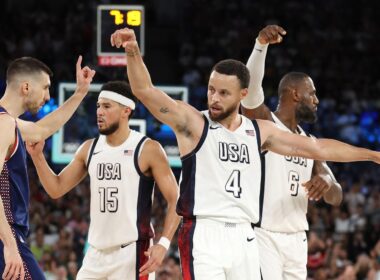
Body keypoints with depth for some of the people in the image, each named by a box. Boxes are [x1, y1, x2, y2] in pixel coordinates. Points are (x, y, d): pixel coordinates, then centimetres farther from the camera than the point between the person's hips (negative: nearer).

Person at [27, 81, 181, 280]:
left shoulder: (148, 150, -7)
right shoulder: (89, 148, 10)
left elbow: (176, 201, -7)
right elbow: (56, 189, 14)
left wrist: (163, 243, -20)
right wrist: (37, 155, -1)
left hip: (133, 252, -6)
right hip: (97, 252, 6)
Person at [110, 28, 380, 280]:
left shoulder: (260, 131, 12)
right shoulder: (191, 122, -2)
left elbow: (317, 148, 20)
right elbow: (145, 91, -15)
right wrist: (133, 53, -33)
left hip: (244, 237, 5)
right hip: (203, 236, -5)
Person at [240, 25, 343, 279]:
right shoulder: (262, 121, -4)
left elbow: (336, 198, 13)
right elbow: (251, 86, -25)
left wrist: (327, 183, -13)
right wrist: (261, 45, -42)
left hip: (297, 239, 7)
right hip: (263, 236, -7)